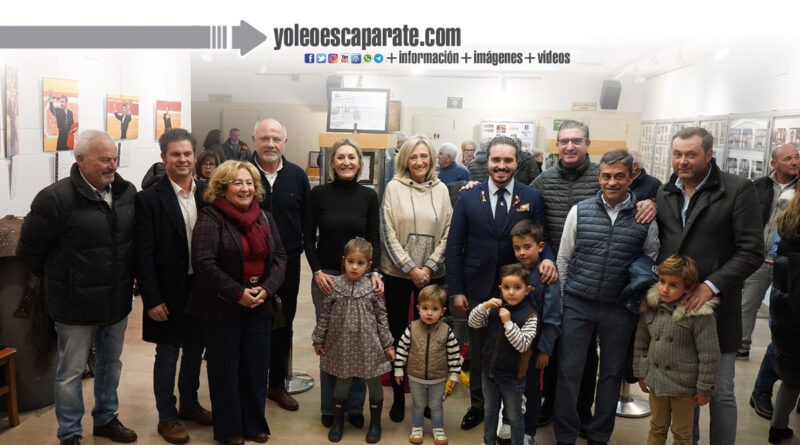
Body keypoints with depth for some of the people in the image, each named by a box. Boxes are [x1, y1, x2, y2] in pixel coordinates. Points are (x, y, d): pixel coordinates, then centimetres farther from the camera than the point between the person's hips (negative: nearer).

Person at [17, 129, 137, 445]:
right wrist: (58, 282, 1)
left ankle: (106, 419, 39)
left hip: (117, 301, 5)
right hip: (76, 305, -5)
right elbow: (29, 250, -8)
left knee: (111, 364, 20)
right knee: (71, 371, 11)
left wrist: (129, 277, 11)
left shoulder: (128, 192, -1)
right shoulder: (55, 198, -18)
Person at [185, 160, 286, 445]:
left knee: (256, 368, 12)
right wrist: (237, 293, -20)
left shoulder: (264, 217, 8)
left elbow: (279, 257, 7)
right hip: (221, 308, -5)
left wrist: (267, 288, -10)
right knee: (226, 370, 7)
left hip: (260, 306, 5)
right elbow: (204, 263, -19)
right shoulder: (210, 217, -10)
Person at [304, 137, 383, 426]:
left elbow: (374, 239, 3)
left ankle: (355, 407, 19)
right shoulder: (319, 194, 0)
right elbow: (308, 238, 2)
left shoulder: (369, 196, 3)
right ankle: (329, 408, 19)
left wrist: (375, 271, -11)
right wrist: (317, 271, -8)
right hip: (325, 277, -1)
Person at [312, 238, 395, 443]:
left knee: (374, 383, 13)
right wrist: (318, 340, 3)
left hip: (368, 345, 0)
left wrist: (388, 344, -2)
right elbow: (324, 315, 0)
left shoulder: (372, 287, -8)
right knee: (341, 383, 16)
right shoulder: (334, 285, -8)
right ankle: (338, 422, 35)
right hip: (342, 344, 0)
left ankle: (375, 423, 32)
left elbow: (381, 316, -3)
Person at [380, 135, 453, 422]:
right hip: (397, 272, -1)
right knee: (397, 333, 6)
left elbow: (447, 233, 3)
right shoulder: (394, 187, -3)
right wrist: (411, 268, -11)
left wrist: (429, 267, -8)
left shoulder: (441, 189, 4)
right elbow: (388, 233, -6)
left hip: (432, 274, 2)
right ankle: (398, 396, 19)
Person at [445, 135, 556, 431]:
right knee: (478, 350, 15)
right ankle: (478, 405, 33)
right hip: (477, 289, 1)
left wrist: (547, 258, -21)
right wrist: (456, 290, -5)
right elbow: (454, 246, 0)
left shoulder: (533, 198, 0)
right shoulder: (468, 198, 1)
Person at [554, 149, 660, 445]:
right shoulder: (579, 211, -2)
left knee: (612, 373, 14)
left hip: (620, 309, 1)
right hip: (577, 304, 0)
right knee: (569, 371, 5)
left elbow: (653, 261, 6)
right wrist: (557, 300, 3)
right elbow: (563, 259, 3)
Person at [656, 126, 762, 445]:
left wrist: (711, 286, -19)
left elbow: (751, 252, -12)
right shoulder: (664, 193, 7)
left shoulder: (738, 190, -8)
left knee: (720, 392, 7)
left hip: (716, 307, -4)